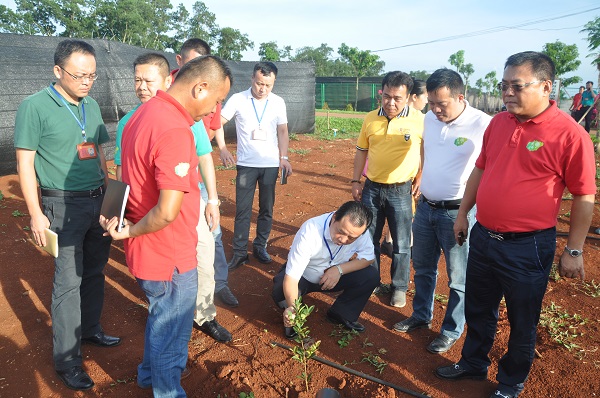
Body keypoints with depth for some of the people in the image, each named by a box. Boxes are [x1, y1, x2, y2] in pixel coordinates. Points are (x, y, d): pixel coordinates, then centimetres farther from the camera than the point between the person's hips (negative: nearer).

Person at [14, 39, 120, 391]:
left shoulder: (91, 106, 9)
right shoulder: (35, 107, -9)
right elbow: (25, 163, -9)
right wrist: (36, 214, -11)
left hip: (98, 200, 6)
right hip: (64, 205, -6)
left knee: (95, 271, 15)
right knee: (68, 281, -1)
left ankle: (90, 330, 34)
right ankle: (66, 360, 12)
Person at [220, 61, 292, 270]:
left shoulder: (278, 102, 3)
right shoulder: (237, 100, -4)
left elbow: (282, 131, 8)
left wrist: (284, 157, -2)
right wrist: (222, 148, -19)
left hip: (271, 165, 2)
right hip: (246, 164, -2)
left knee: (267, 209, 10)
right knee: (242, 210, 1)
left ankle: (260, 247, 24)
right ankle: (239, 253, 10)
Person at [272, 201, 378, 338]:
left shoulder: (358, 230, -25)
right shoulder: (310, 232, -36)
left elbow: (368, 257, -13)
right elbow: (291, 276, -37)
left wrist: (340, 269, -30)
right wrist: (292, 307, -53)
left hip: (334, 275, 4)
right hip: (303, 277, -3)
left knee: (372, 276, -18)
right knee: (281, 291, -34)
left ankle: (341, 314, 3)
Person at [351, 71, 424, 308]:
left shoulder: (419, 120, -11)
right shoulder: (370, 119, 1)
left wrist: (420, 178, -6)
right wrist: (355, 181, 7)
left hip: (401, 190, -4)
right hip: (372, 188, 4)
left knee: (401, 244, 7)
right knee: (369, 239, 14)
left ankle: (399, 288, 26)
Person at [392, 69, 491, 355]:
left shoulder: (482, 125, -18)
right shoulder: (429, 118, 3)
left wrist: (470, 209, -17)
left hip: (458, 213, -6)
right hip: (426, 207, 7)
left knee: (459, 279, 9)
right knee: (423, 268, 21)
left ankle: (452, 331, 28)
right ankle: (421, 316, 41)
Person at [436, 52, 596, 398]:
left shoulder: (570, 133, -15)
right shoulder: (498, 123, 2)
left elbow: (584, 197, -10)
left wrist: (574, 251, -8)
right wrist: (463, 213, 14)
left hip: (528, 247, -5)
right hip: (483, 237, 6)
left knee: (522, 322, 15)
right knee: (478, 310, 22)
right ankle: (473, 363, 45)